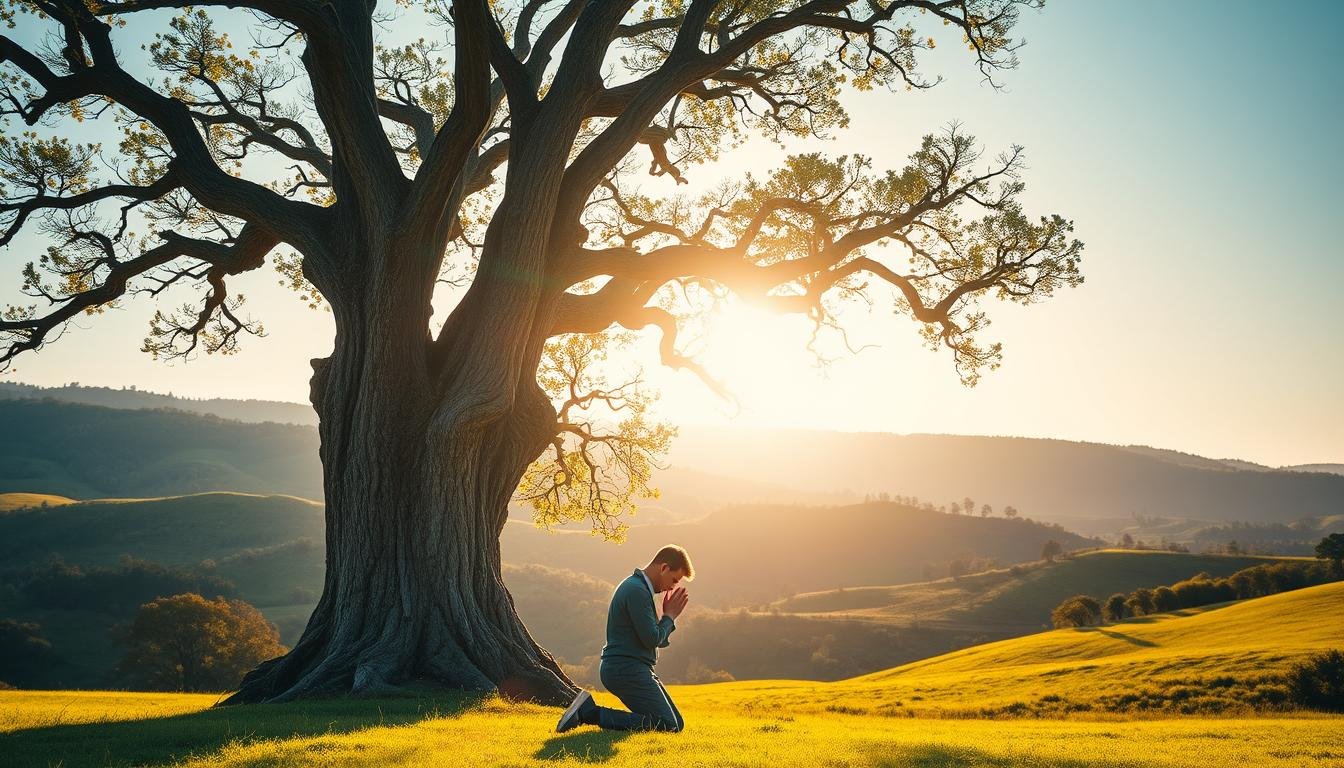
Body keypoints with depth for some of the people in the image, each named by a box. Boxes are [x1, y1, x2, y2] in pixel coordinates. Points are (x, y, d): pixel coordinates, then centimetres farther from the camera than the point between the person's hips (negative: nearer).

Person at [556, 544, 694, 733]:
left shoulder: (638, 587, 18)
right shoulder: (638, 591, -15)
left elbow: (660, 641, 19)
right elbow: (652, 640, -18)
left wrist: (669, 616, 3)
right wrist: (669, 616, -3)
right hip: (626, 670, -11)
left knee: (676, 723, 10)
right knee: (667, 724, -16)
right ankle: (590, 713, -14)